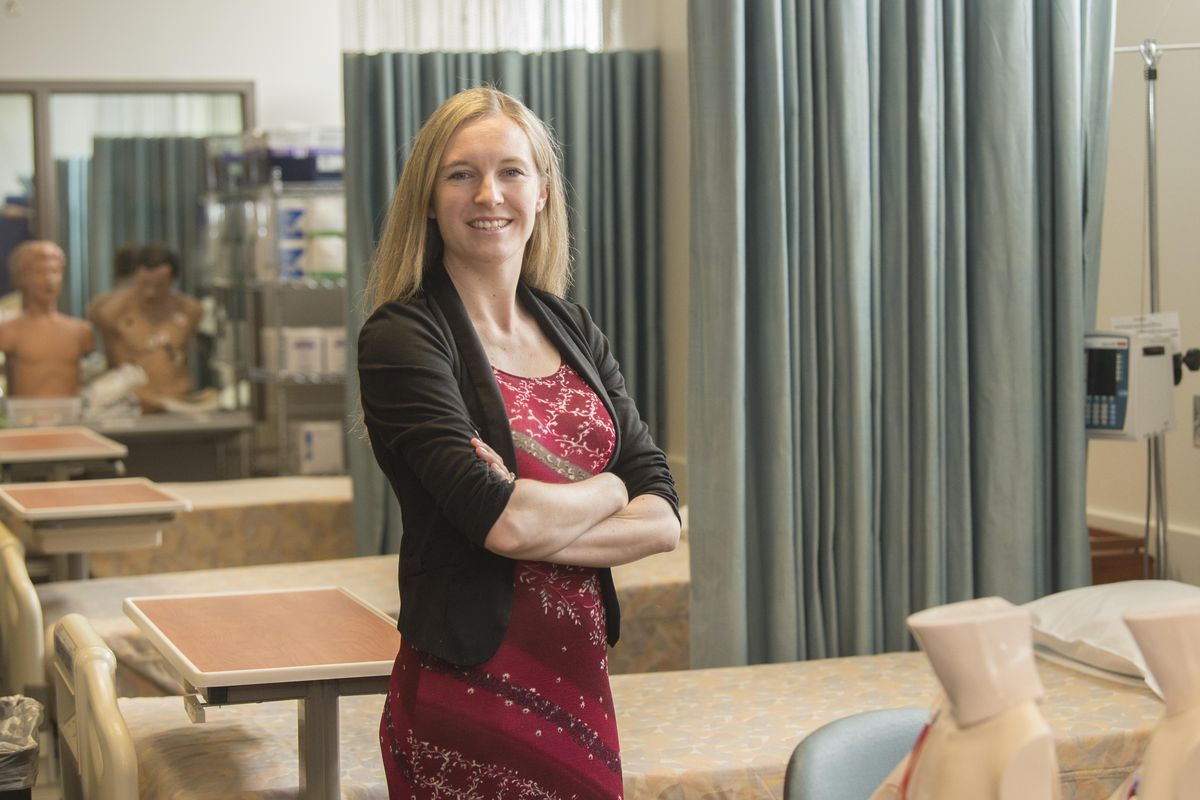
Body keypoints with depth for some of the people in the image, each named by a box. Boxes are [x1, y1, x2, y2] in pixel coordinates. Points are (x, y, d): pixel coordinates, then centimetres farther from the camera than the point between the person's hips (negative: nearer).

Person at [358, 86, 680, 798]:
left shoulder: (574, 331, 9)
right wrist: (607, 489, -4)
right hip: (469, 693, -5)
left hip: (581, 685, 5)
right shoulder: (402, 337, -10)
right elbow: (500, 519, -21)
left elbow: (663, 519, 1)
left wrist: (540, 526, -15)